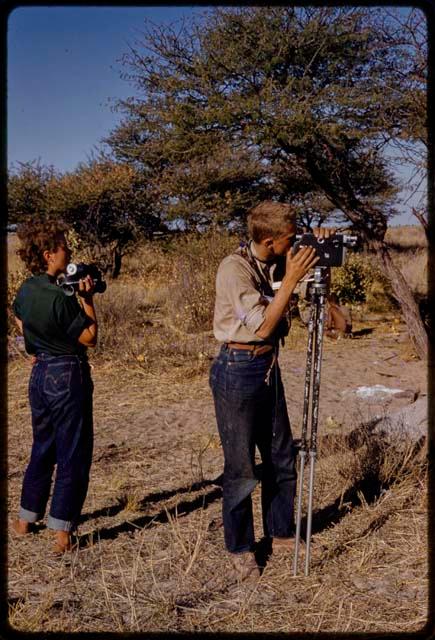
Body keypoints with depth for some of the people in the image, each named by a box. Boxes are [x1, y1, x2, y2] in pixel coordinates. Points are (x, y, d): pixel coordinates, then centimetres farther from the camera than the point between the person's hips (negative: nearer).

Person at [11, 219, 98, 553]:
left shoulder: (25, 290, 4)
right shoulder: (60, 298, -21)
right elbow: (90, 337, -14)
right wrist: (87, 298, -9)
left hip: (40, 375, 8)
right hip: (68, 376, -8)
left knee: (42, 448, 21)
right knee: (73, 454, 2)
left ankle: (26, 519, 31)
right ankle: (62, 532, 5)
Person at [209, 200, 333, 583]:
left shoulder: (272, 265, 4)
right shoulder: (234, 268, -18)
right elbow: (262, 326, -22)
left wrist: (318, 248, -3)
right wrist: (291, 279, -23)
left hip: (268, 368, 8)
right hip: (238, 371, -8)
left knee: (281, 459, 16)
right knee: (241, 469, 2)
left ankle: (281, 535, 33)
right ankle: (240, 550, 19)